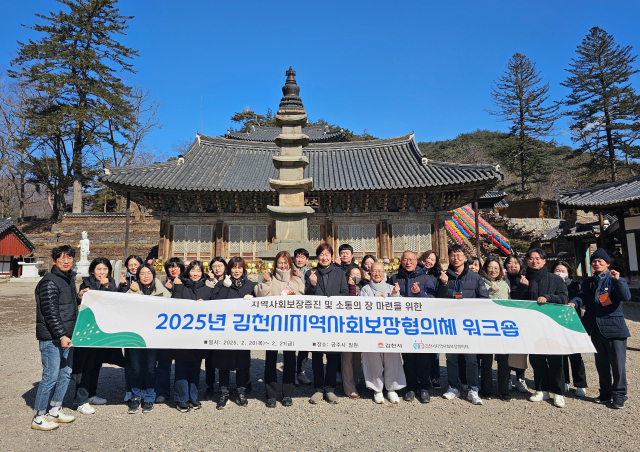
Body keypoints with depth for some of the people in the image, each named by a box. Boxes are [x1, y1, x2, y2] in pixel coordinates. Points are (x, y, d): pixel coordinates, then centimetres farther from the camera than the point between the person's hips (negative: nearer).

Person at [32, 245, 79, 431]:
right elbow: (51, 312, -20)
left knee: (65, 373, 15)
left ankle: (55, 411, 29)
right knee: (50, 376, -2)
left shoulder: (70, 278, 12)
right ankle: (38, 418, 13)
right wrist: (61, 335, -22)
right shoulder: (50, 282, -15)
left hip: (66, 335, 9)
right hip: (51, 338, -9)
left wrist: (79, 298, 7)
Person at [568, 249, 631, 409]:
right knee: (601, 364, 14)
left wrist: (617, 280, -30)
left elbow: (626, 297, -16)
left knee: (617, 363, -1)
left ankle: (619, 395, 11)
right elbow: (581, 296, 5)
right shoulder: (588, 282, 14)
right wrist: (574, 303, -15)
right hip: (596, 328, 5)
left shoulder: (616, 280, -1)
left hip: (614, 328, -5)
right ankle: (605, 393, 25)